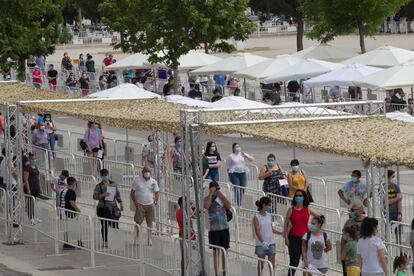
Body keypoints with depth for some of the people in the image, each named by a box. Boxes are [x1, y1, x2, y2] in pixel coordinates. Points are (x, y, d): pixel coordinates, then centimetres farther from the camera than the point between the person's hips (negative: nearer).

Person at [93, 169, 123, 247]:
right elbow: (95, 196, -9)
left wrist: (121, 203, 11)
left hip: (113, 206, 3)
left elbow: (117, 194, 16)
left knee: (114, 224, -3)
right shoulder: (99, 186, -2)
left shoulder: (113, 184, 9)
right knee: (104, 225, 0)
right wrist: (103, 195, -23)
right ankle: (105, 242, 7)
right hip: (103, 208, -3)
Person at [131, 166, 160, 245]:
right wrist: (135, 202, -7)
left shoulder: (153, 182, 6)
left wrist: (156, 201, -2)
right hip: (140, 204, -2)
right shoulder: (137, 181, -1)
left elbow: (157, 192, 12)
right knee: (138, 222, -7)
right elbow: (132, 192, 3)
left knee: (150, 222, 2)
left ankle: (149, 238, 7)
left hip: (150, 204, 2)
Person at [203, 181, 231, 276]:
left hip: (224, 228, 2)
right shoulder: (207, 199, 2)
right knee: (216, 250, 0)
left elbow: (229, 206, -9)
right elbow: (206, 206, -19)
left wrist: (221, 194, -10)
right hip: (213, 229, -2)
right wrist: (211, 194, -15)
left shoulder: (222, 198, 8)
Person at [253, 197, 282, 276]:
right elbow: (257, 231, -17)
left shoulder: (269, 215, 7)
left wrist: (281, 233, 10)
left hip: (271, 243, 5)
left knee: (272, 263, 3)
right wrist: (263, 241, -29)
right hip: (261, 244, -5)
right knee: (261, 264, 5)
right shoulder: (256, 217, -10)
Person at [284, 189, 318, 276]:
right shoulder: (291, 210, 0)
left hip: (305, 237, 2)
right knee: (294, 260, -4)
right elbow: (286, 224, 1)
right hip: (293, 238, -1)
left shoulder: (308, 210, 3)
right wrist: (286, 238, -5)